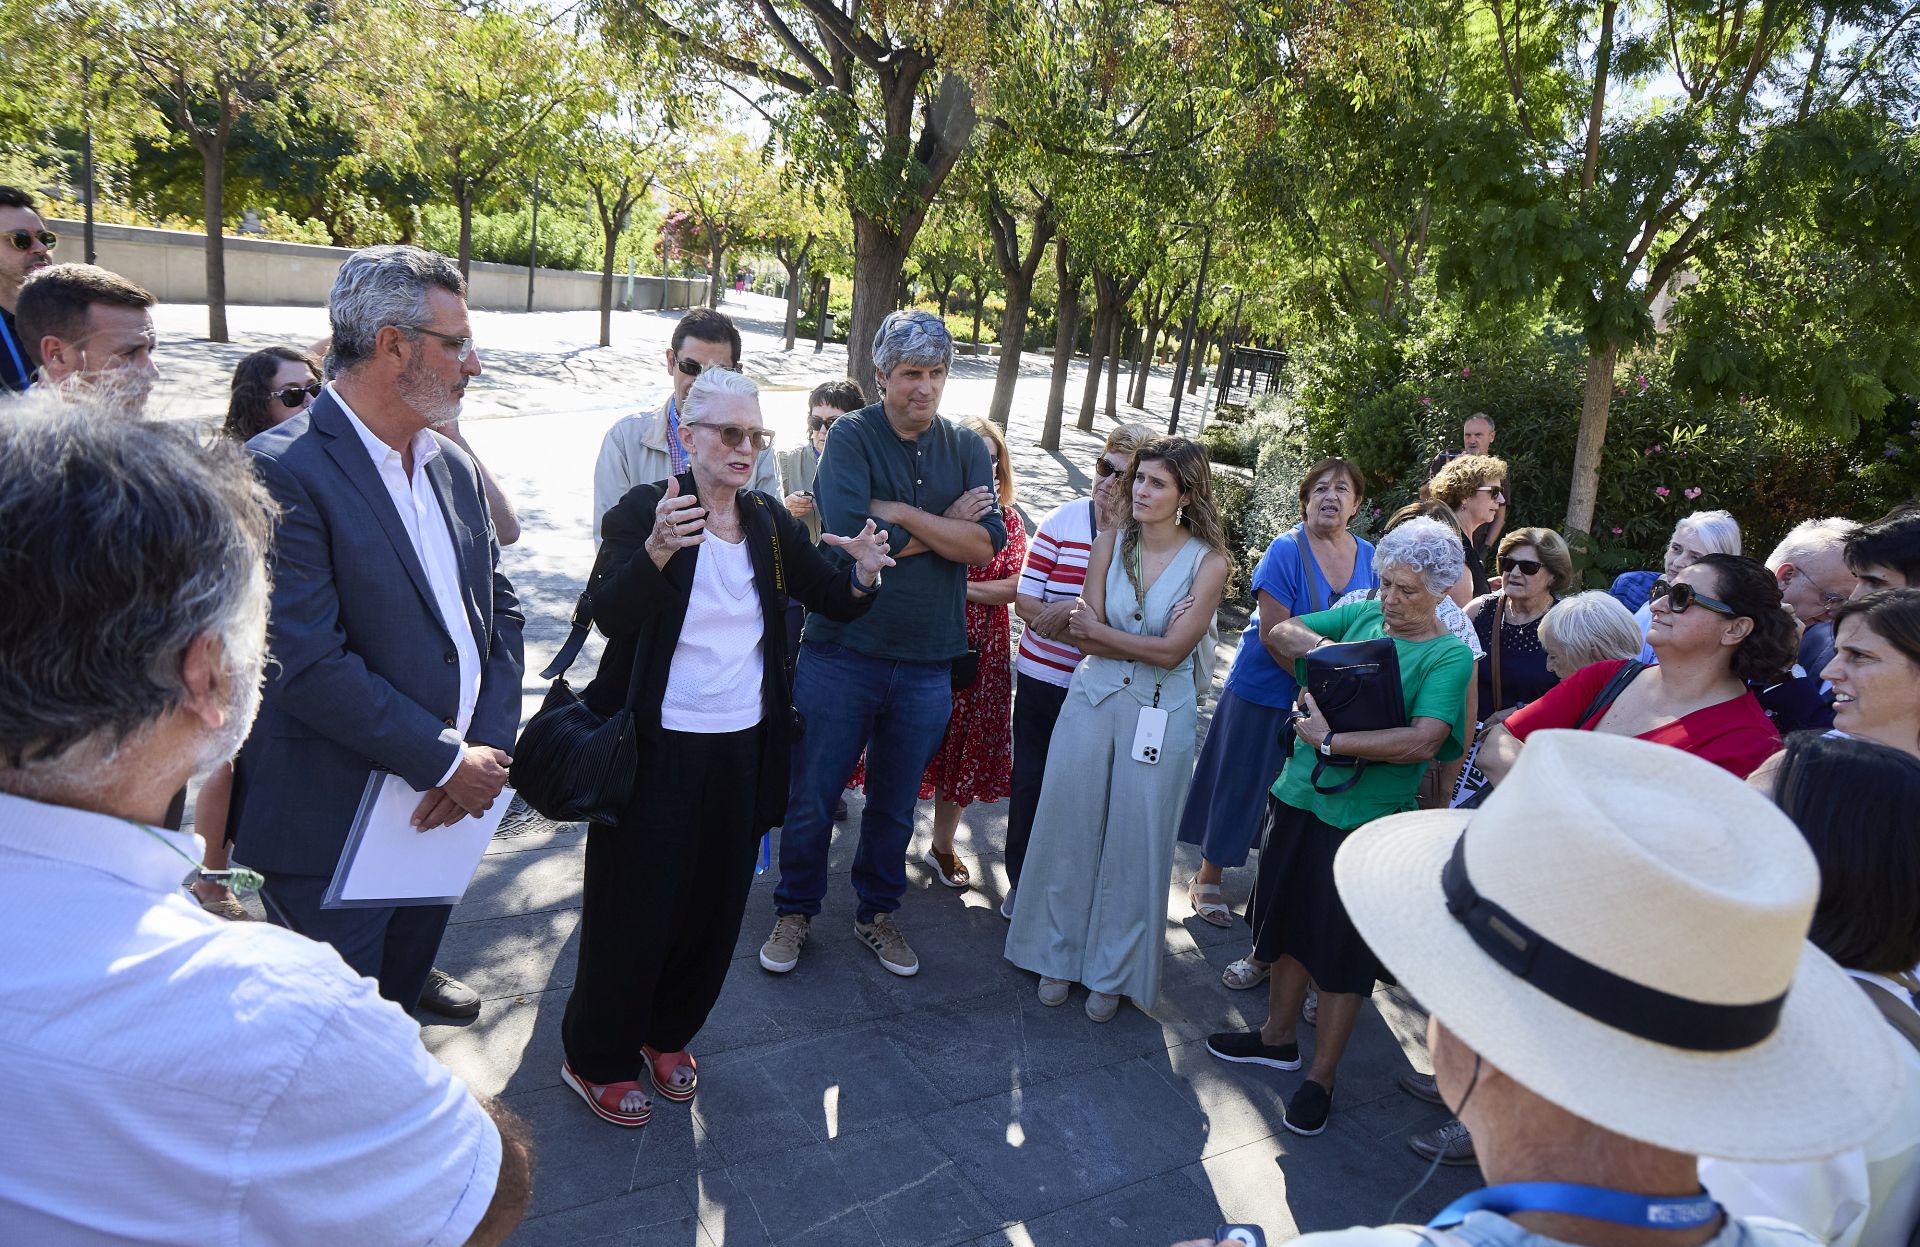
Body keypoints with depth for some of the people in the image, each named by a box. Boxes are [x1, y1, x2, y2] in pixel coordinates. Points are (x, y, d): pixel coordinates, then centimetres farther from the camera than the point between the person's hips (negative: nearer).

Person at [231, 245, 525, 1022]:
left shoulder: (454, 466, 7)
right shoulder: (281, 471, -19)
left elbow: (498, 606, 7)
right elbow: (307, 662, -24)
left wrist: (489, 746, -7)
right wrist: (448, 760, -18)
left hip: (441, 808, 7)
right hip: (334, 825, -7)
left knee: (405, 971, 28)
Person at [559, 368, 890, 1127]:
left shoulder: (771, 524, 4)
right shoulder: (644, 510, -12)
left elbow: (835, 602, 7)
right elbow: (609, 614, -24)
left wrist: (863, 575, -16)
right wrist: (657, 550, -43)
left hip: (742, 749, 6)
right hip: (656, 747, -5)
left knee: (714, 906, 18)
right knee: (635, 907, 7)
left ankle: (668, 1034, 42)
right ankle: (599, 1061, 29)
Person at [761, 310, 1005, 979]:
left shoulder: (967, 448, 3)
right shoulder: (852, 437, -8)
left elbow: (985, 544, -11)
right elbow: (847, 539, -22)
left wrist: (898, 512, -17)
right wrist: (943, 527, -13)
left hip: (926, 665, 3)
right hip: (842, 653, -3)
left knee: (895, 804, 18)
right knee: (811, 797, 10)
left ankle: (877, 911, 38)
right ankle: (795, 911, 32)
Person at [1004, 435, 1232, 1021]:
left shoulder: (1208, 562, -8)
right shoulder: (1111, 541, -1)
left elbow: (1172, 652, -14)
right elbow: (1086, 638, -6)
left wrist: (1100, 631, -9)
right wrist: (1145, 645, -16)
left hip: (1159, 715, -2)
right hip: (1092, 698, 2)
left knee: (1135, 841, 6)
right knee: (1070, 827, 9)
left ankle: (1113, 972, 24)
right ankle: (1058, 953, 28)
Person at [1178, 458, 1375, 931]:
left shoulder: (1367, 556, 2)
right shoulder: (1287, 549, -16)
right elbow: (1273, 632, -20)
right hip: (1266, 692, -5)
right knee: (1239, 784, 7)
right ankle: (1208, 879, 24)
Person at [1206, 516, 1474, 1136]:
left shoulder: (1449, 655, -12)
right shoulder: (1361, 613, 5)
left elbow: (1424, 741, -26)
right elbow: (1279, 632, 9)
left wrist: (1330, 741, -23)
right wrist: (1326, 650, -10)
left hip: (1364, 821, -6)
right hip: (1300, 798, 6)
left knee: (1341, 951, 6)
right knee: (1287, 923, 19)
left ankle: (1321, 1077, 24)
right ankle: (1278, 1037, 40)